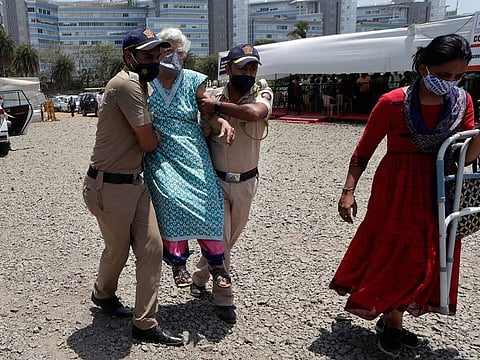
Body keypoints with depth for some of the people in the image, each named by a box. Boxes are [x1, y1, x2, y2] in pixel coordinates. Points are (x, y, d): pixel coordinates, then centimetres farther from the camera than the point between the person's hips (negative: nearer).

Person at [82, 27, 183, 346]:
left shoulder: (144, 85, 12)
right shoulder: (126, 84, -20)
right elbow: (148, 142, -21)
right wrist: (159, 135, 3)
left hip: (136, 182, 9)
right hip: (110, 187, -8)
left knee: (152, 248, 5)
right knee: (118, 250, 12)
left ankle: (145, 324, 18)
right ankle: (103, 294, 45)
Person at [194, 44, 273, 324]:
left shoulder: (263, 93, -7)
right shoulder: (211, 98, -8)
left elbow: (254, 112, -32)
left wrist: (217, 106, -26)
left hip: (246, 183, 2)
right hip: (215, 181, -2)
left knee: (229, 239, 16)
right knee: (218, 239, -4)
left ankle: (200, 279, 41)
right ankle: (224, 299, 15)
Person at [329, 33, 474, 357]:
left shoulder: (463, 101, 1)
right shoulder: (393, 103, -12)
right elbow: (364, 151, -7)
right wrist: (349, 191, -13)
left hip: (440, 193, 5)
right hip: (397, 190, -5)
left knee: (429, 258, 12)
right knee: (394, 256, 2)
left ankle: (392, 321, 31)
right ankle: (392, 322, 26)